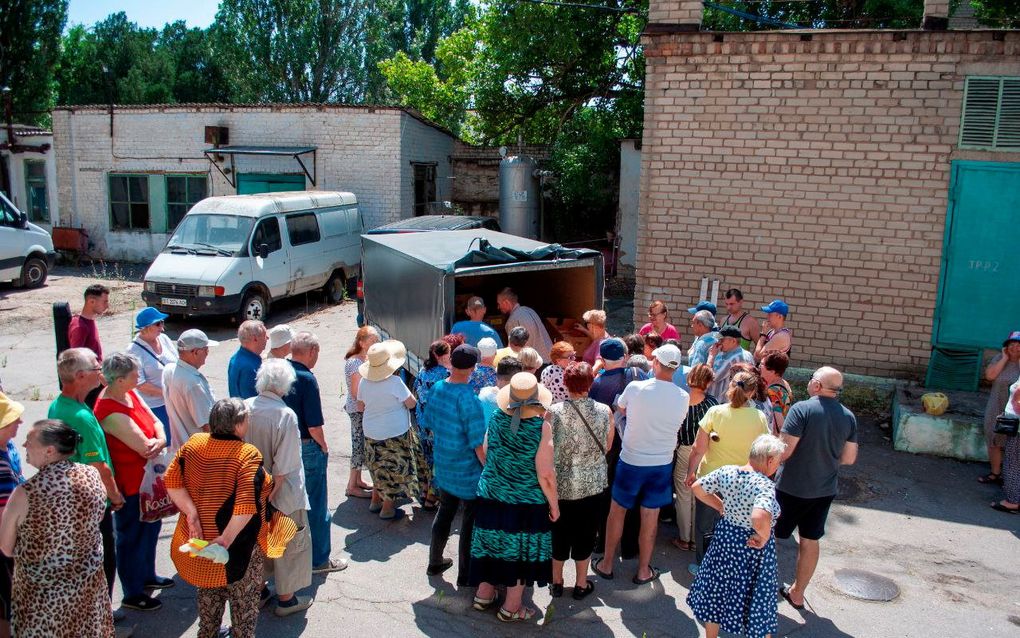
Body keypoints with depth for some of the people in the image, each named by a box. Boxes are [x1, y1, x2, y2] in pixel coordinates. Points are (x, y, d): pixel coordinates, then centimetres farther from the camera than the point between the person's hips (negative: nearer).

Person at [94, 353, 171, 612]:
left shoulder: (131, 393, -1)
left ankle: (147, 575, 47)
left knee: (151, 526, 26)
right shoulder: (111, 412, -30)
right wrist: (156, 442, -8)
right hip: (130, 485, -9)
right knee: (132, 537, 9)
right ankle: (132, 594, 27)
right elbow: (145, 447, -30)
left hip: (147, 477, 9)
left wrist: (159, 440, -22)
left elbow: (155, 421, -1)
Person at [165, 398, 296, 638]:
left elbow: (172, 480, -10)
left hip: (202, 537, 6)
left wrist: (191, 512, -12)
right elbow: (246, 506, -31)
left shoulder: (193, 444, -6)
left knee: (209, 591, 29)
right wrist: (225, 540, -25)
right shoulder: (248, 455, -23)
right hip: (240, 542, -6)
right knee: (244, 597, 16)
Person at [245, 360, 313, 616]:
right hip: (282, 493, -5)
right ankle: (285, 598, 24)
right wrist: (274, 494, -12)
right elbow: (283, 465, -23)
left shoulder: (244, 408, -9)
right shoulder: (285, 415, -24)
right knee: (289, 543, 13)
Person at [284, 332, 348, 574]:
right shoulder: (306, 379, -20)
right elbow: (314, 425, -21)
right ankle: (318, 559, 16)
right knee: (315, 505, 6)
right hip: (307, 448, -7)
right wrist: (323, 446, -3)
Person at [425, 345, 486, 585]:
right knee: (470, 522, 9)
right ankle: (466, 575, 20)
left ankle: (435, 563, 38)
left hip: (443, 465, 7)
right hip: (468, 472, -7)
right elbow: (478, 444, -22)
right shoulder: (468, 400, -26)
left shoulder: (436, 389, -4)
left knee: (444, 513, 23)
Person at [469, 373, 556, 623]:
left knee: (493, 544, 21)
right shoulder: (541, 427, -21)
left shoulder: (495, 420, -8)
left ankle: (484, 595, 37)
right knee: (521, 552, 13)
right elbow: (545, 474, -19)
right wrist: (554, 504, -6)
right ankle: (511, 608, 25)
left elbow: (486, 456, 6)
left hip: (491, 497, 4)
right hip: (527, 502, -4)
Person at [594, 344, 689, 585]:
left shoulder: (635, 388, -17)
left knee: (617, 511, 15)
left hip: (631, 461, -1)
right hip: (662, 464, 2)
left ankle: (606, 564, 26)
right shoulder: (683, 398, -11)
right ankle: (643, 570, 25)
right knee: (650, 517, 13)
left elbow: (620, 409, 3)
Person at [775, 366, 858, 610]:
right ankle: (797, 593, 30)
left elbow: (784, 451, -21)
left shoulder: (802, 409, -19)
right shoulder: (849, 417, -1)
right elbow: (849, 458, 5)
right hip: (824, 490, 5)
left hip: (792, 488, -5)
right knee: (810, 541, 17)